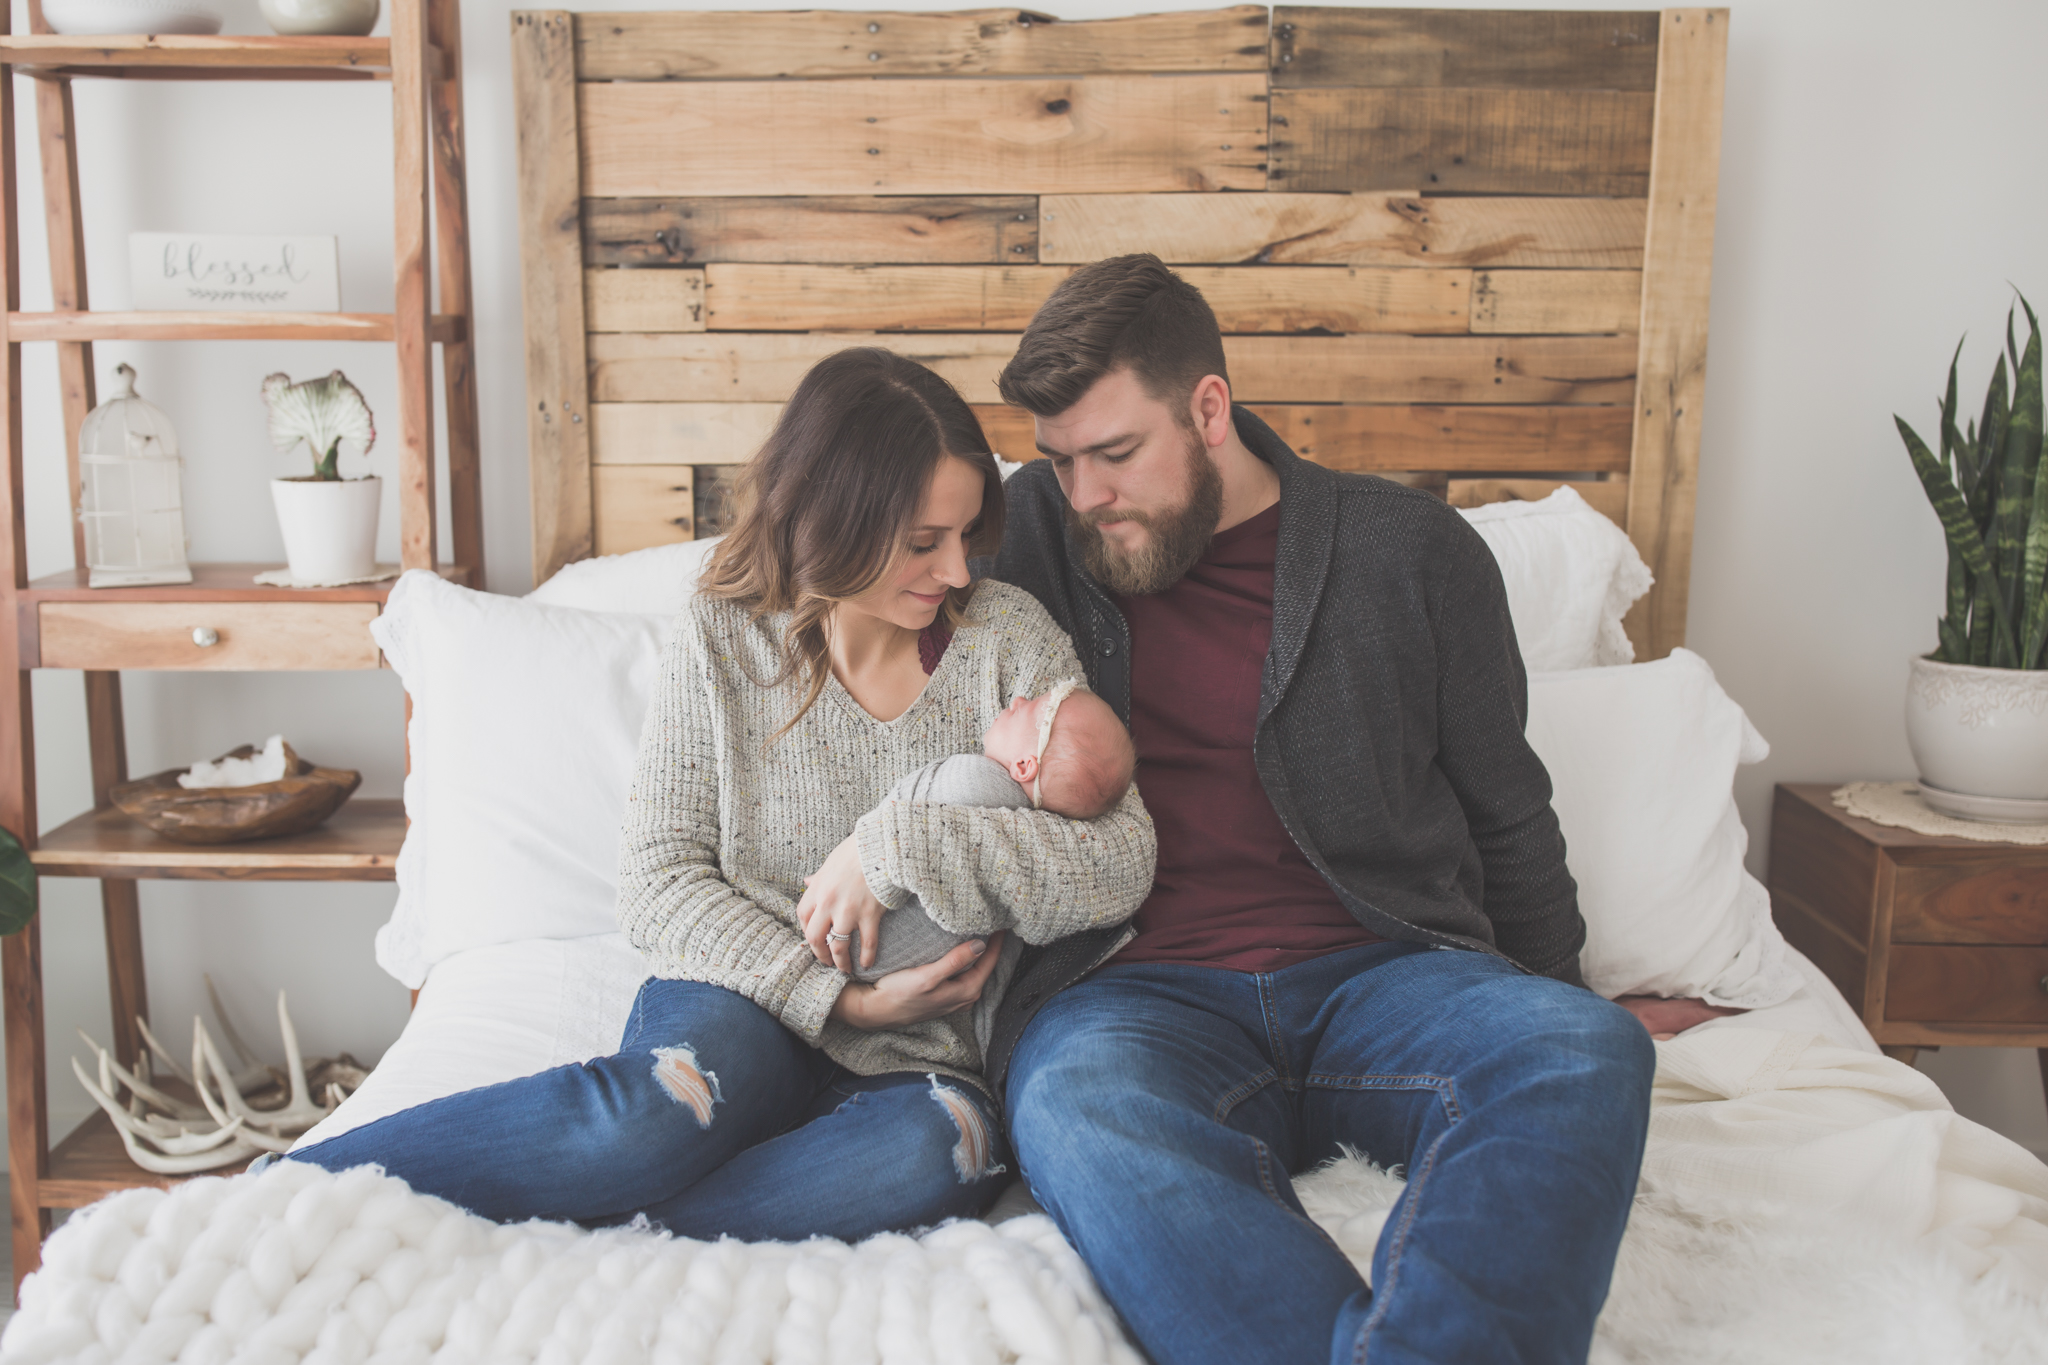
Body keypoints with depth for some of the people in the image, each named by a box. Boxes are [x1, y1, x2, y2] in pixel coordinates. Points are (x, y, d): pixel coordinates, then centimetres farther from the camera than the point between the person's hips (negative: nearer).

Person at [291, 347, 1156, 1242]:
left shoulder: (1010, 636, 0)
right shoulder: (721, 638, -1)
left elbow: (1119, 865, -8)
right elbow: (655, 878, -5)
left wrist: (901, 845, -19)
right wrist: (835, 997, -16)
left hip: (920, 1060, 2)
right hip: (747, 1000, -1)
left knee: (937, 1148, -35)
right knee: (662, 1111, -36)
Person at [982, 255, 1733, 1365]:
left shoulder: (1413, 553, 10)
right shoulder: (1029, 534, 11)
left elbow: (1505, 817, 18)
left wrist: (1554, 1007, 22)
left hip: (1383, 975, 1)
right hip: (1142, 993, 0)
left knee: (1589, 1052, -32)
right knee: (1077, 1109, -36)